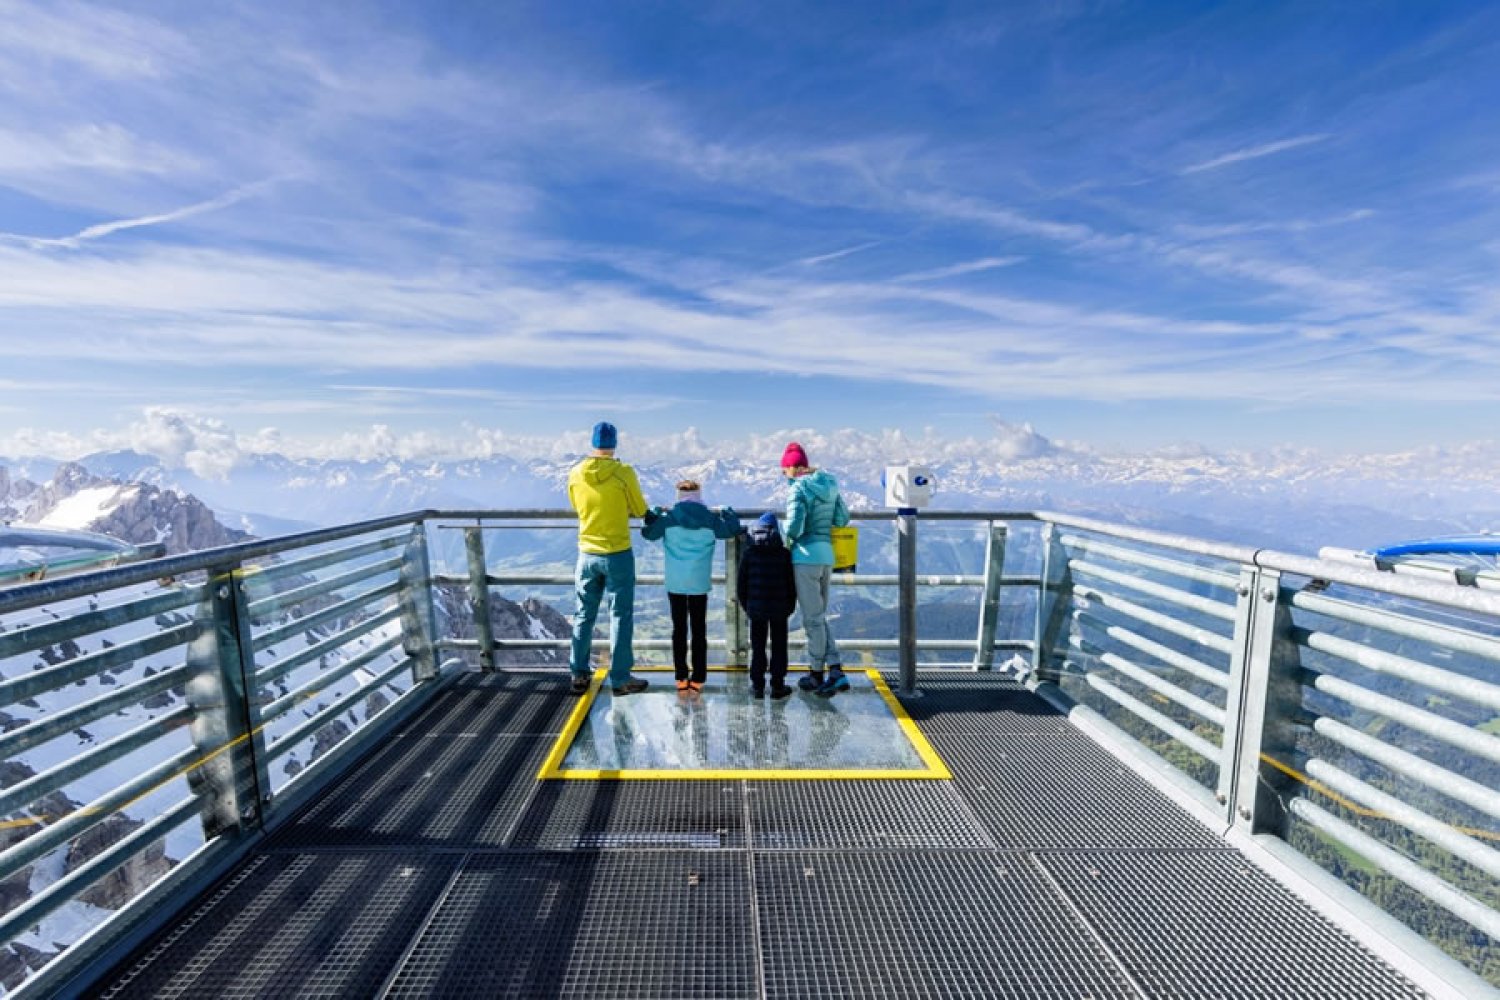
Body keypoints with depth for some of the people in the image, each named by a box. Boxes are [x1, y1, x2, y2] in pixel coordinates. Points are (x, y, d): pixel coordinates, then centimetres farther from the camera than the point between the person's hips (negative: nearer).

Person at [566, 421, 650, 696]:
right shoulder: (624, 473, -15)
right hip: (618, 555, -4)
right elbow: (640, 511, -3)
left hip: (587, 554, 4)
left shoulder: (575, 475, -3)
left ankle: (579, 675, 25)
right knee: (621, 616, 7)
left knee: (584, 615, 16)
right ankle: (620, 679, 15)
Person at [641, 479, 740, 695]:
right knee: (698, 630, 7)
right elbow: (732, 529, 11)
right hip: (700, 583, 0)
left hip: (675, 583, 0)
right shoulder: (711, 519, -3)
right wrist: (728, 512, 28)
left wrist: (654, 513, 22)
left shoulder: (668, 518, -5)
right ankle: (697, 680, 10)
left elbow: (648, 533, 8)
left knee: (679, 630, 8)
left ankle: (681, 679, 11)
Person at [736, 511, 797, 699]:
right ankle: (778, 685, 13)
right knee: (779, 647, 10)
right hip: (780, 608, -1)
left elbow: (741, 582, 0)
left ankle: (757, 685, 15)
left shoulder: (748, 552, -5)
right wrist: (790, 606, 12)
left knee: (757, 647, 11)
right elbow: (791, 584, -1)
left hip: (756, 607, 1)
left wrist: (745, 605, 12)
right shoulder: (784, 554, -6)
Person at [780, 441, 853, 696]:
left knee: (813, 619, 5)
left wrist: (788, 535, 1)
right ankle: (836, 671, 12)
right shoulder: (829, 484, 9)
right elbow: (842, 518, 11)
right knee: (820, 616, 18)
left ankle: (816, 675, 19)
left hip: (806, 556, -7)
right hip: (827, 554, 7)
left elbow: (794, 527, -20)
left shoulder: (798, 489, -13)